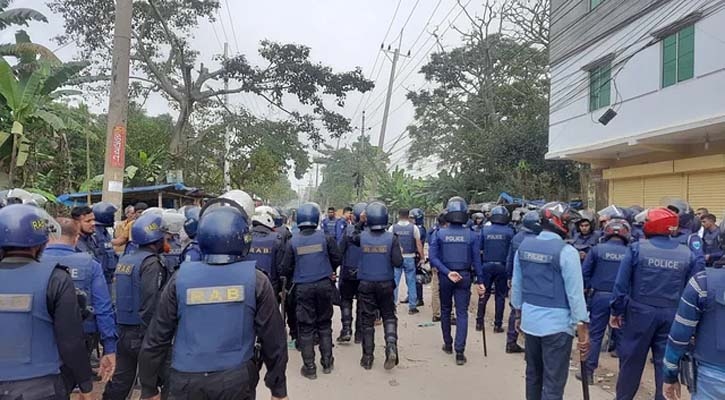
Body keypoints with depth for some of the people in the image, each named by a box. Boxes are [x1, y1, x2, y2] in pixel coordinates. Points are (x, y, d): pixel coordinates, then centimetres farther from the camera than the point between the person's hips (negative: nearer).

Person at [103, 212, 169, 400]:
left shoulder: (124, 260, 9)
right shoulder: (151, 262, -17)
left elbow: (122, 296, 14)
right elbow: (151, 305, -23)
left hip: (123, 330, 7)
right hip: (142, 333, -7)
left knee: (120, 380, 15)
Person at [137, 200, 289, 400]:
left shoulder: (180, 278, -7)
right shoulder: (256, 280, -10)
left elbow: (157, 338, -2)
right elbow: (273, 340, -6)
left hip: (186, 382, 1)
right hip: (236, 381, 0)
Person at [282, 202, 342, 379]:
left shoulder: (293, 241, -6)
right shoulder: (325, 237, -5)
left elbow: (286, 267, -3)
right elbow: (337, 259, -2)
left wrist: (293, 277, 18)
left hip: (302, 287, -1)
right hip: (324, 285, 1)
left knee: (306, 327, 8)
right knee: (324, 324, 15)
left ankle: (309, 367, 12)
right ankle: (327, 362, 22)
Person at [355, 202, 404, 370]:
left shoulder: (362, 237, -8)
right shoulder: (392, 238, -11)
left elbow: (354, 236, 16)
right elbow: (397, 262, -14)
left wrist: (360, 222, 16)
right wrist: (401, 254, 6)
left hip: (366, 284, 1)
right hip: (386, 284, -1)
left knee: (367, 319, 10)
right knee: (389, 316, 15)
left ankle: (367, 357, 18)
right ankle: (391, 348, -6)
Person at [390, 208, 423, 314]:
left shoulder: (393, 228, -1)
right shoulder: (414, 227, -2)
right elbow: (419, 244, -3)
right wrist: (421, 257, 2)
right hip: (410, 258, 0)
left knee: (394, 282, 6)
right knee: (411, 282, 7)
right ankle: (412, 306, 10)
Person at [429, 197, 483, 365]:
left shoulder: (439, 234, -6)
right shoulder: (472, 235, -6)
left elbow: (433, 258, -13)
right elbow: (476, 261, -4)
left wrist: (447, 272, -14)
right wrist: (480, 281, 2)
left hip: (444, 277, 1)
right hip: (464, 277, -1)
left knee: (445, 311, 18)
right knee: (462, 313, 4)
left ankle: (448, 345, 30)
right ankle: (459, 351, -1)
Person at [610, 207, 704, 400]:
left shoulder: (637, 248, -11)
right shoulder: (689, 254, -2)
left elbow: (621, 283, -10)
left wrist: (616, 310, 0)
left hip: (640, 312, -2)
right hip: (672, 316, 2)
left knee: (632, 359, 12)